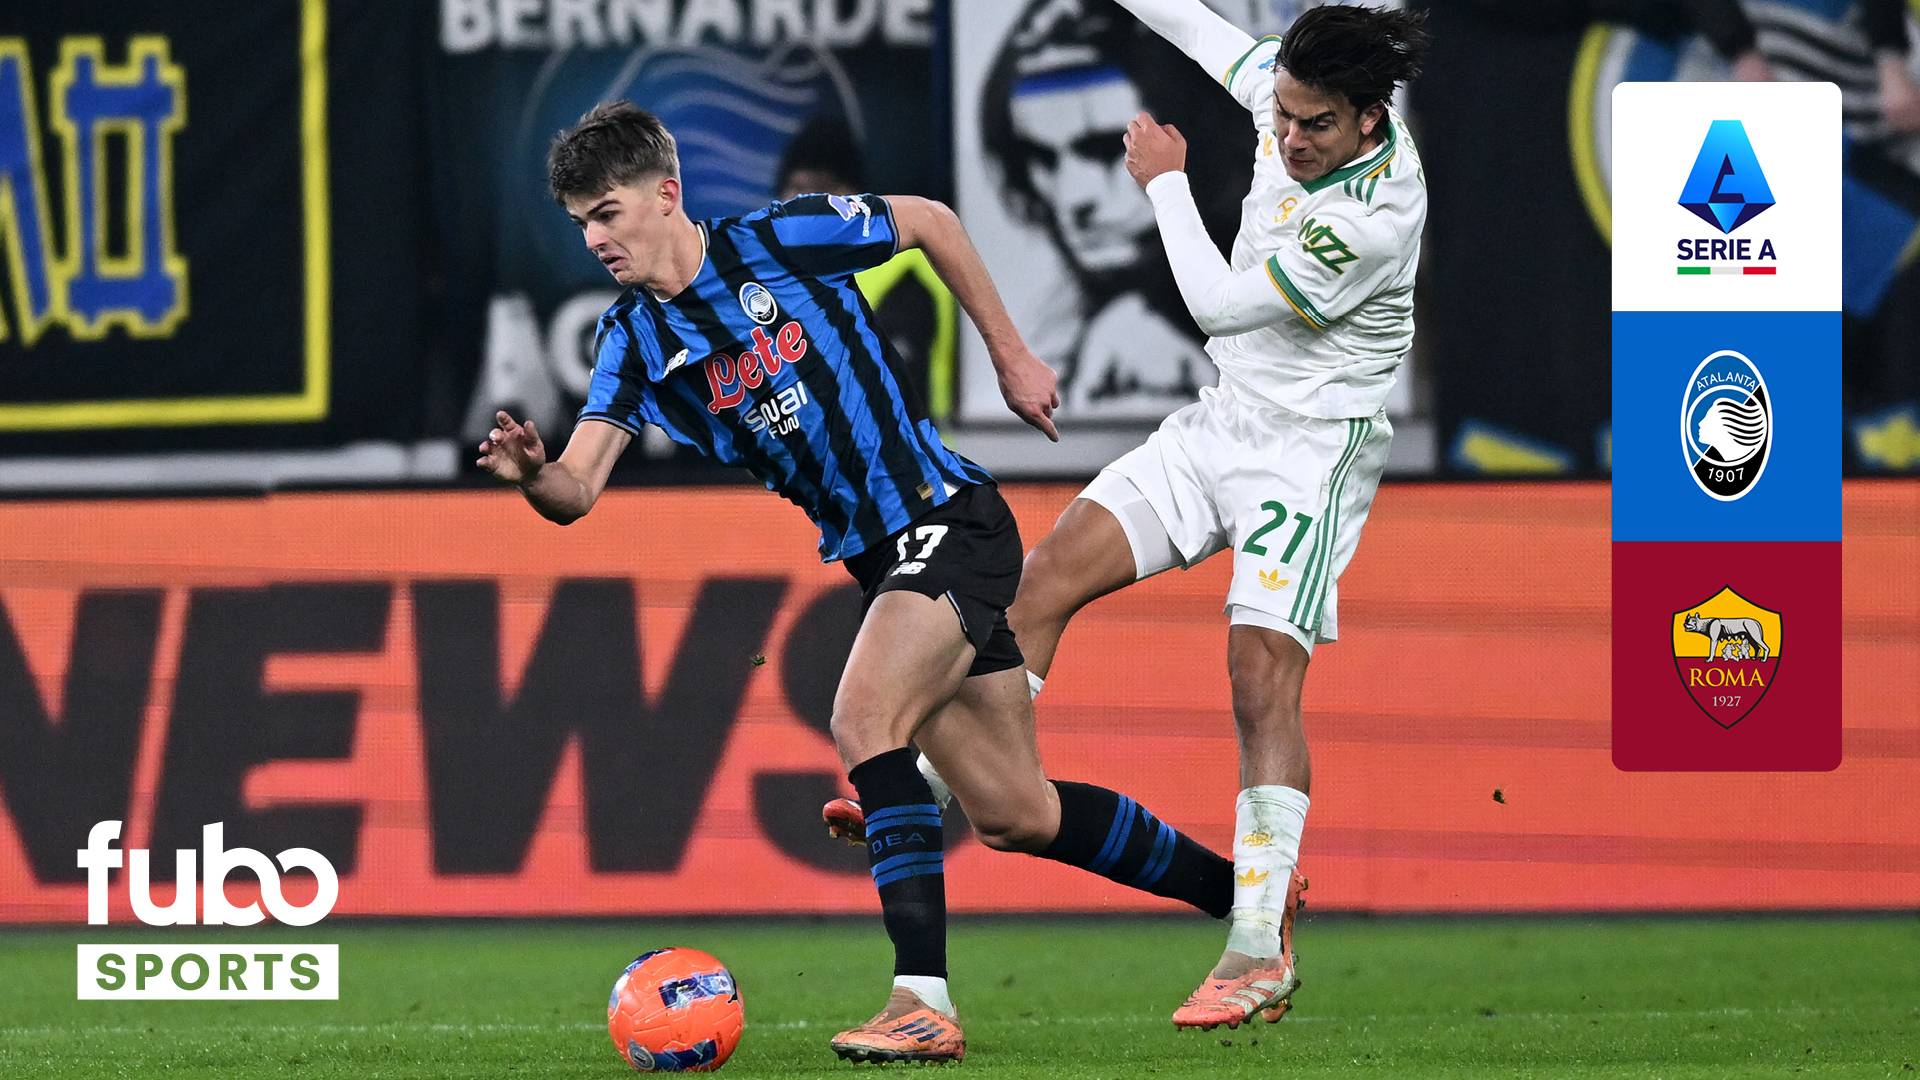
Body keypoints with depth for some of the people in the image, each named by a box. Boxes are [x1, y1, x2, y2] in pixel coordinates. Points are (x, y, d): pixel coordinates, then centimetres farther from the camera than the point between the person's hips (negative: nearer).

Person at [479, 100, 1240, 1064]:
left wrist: (1009, 354, 6)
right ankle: (1234, 891, 30)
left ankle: (923, 1001, -28)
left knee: (863, 721, -27)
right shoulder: (634, 342, 2)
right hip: (875, 557, 7)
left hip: (947, 517, -7)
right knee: (1014, 814, 10)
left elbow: (929, 221, 3)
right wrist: (532, 474, -32)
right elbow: (578, 490, -9)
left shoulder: (777, 242, -12)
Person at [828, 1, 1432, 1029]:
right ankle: (933, 790, 6)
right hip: (1221, 421, 8)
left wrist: (1165, 181, -9)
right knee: (1050, 573, 0)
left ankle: (1262, 953, -15)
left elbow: (1220, 301, -22)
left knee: (1262, 677, -16)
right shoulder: (1283, 86, -6)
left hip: (1310, 449, -8)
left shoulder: (1376, 214, -28)